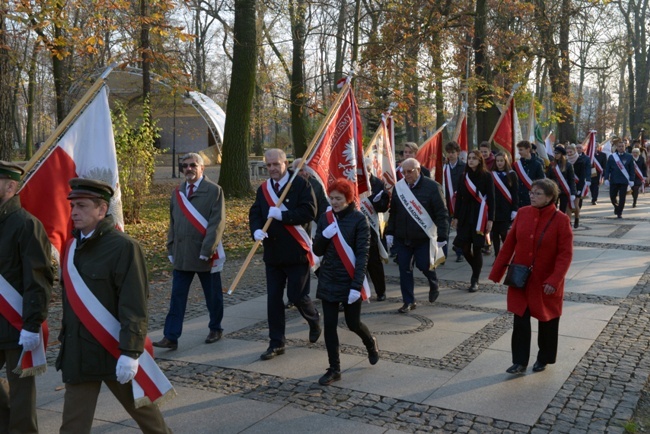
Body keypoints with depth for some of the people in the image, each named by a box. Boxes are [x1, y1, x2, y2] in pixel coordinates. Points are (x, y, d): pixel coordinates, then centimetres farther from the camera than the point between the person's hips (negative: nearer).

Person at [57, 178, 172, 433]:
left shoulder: (123, 247, -16)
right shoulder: (72, 246, 6)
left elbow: (134, 307, -20)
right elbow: (71, 300, 14)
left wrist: (130, 352, -23)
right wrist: (66, 340, 17)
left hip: (116, 352, -6)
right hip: (78, 353, 6)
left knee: (141, 408, 15)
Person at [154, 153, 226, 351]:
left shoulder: (214, 190, -6)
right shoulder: (177, 192, 10)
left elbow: (217, 223, -13)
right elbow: (173, 223, 15)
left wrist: (206, 250, -18)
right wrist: (171, 249, 10)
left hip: (206, 255, -4)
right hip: (182, 254, 4)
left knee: (213, 296, 11)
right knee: (177, 297, 2)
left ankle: (215, 329, 29)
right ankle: (171, 337, 4)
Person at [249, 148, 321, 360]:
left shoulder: (301, 184, -7)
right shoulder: (263, 189, 9)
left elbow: (309, 212, -17)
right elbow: (254, 214, 4)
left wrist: (281, 215, -22)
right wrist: (257, 230, -17)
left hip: (296, 252, -5)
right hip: (272, 253, 5)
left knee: (297, 296, 0)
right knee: (273, 299, 7)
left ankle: (314, 320, 34)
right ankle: (276, 343, 18)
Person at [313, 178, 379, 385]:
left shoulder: (359, 219, -10)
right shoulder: (325, 218, 4)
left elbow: (363, 254, -14)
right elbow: (317, 251, 6)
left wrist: (357, 286, -20)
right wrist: (323, 235, -15)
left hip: (350, 282, -4)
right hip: (328, 281, 4)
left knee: (353, 323, 8)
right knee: (329, 325, 2)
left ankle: (371, 343, 41)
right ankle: (334, 369, 14)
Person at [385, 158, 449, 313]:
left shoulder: (432, 187, -10)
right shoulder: (398, 187, 3)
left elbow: (442, 213, -10)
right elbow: (393, 212, 11)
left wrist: (442, 236, -14)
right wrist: (390, 233, 8)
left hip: (424, 237, -4)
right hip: (402, 237, 4)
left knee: (424, 265, 2)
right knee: (404, 269, 3)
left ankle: (434, 287, 36)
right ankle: (409, 302, 15)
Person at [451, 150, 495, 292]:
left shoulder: (487, 176, -3)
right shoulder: (464, 176, 9)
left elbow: (491, 198, -6)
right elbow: (459, 198, 10)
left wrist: (490, 219, -11)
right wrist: (456, 217, 6)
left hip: (480, 215, -4)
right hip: (465, 215, 4)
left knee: (476, 247, -3)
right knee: (464, 246, 0)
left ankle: (475, 280, 9)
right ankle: (476, 270, 27)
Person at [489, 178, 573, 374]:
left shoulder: (561, 220, -14)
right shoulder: (522, 213, -3)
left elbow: (566, 253, -14)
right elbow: (509, 243, 2)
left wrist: (554, 280, -23)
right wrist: (497, 272, 2)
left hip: (546, 282, -2)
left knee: (547, 321, 14)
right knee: (520, 321, 3)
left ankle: (544, 359, 32)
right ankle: (520, 362, 14)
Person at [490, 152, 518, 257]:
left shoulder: (511, 174, 1)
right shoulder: (492, 174, 6)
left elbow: (515, 193, -2)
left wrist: (514, 209, -8)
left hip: (506, 210, -2)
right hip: (494, 209, 3)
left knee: (505, 235, -3)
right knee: (494, 234, 3)